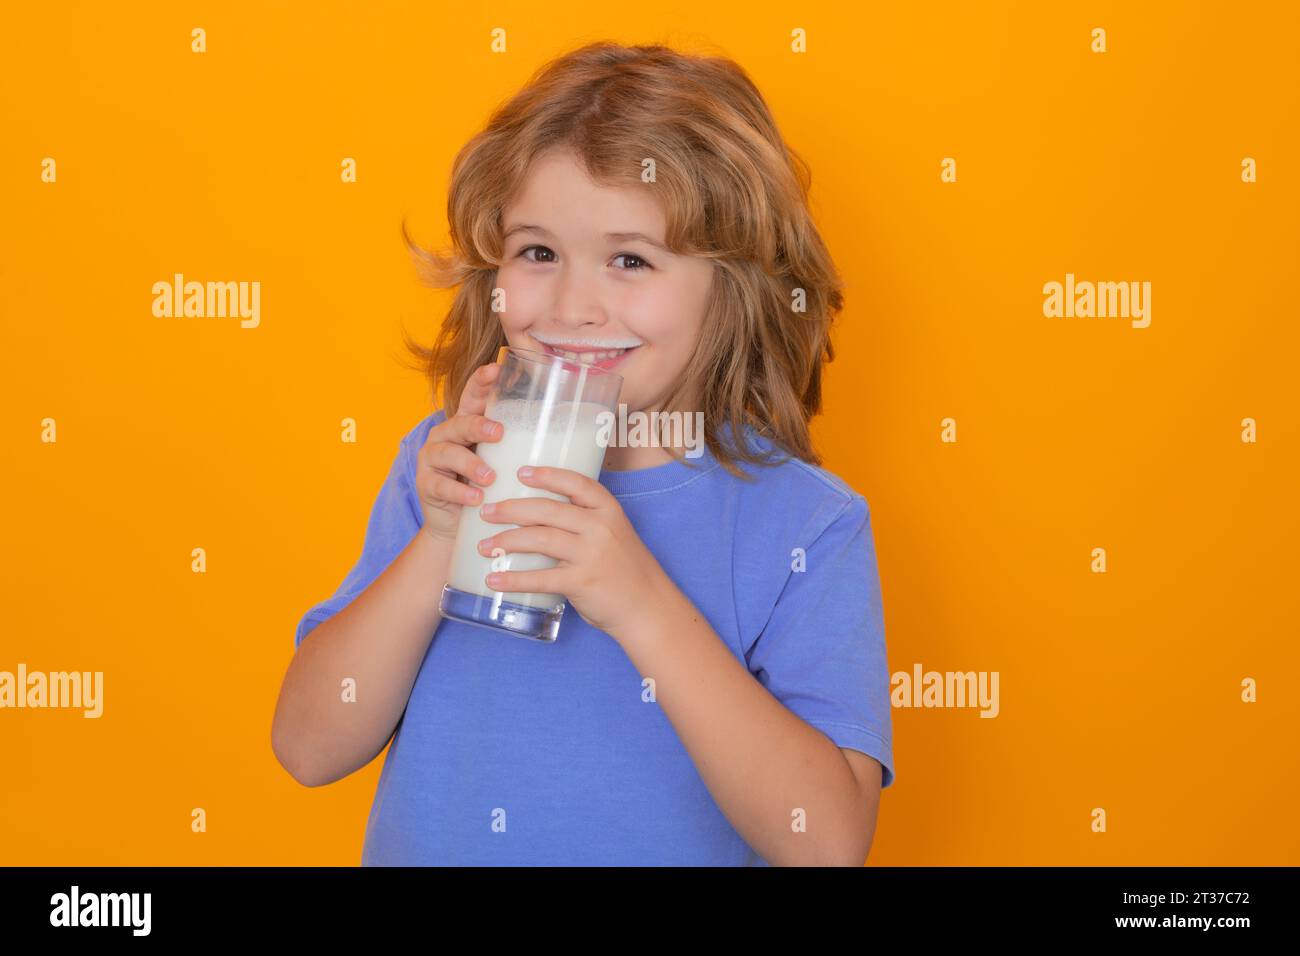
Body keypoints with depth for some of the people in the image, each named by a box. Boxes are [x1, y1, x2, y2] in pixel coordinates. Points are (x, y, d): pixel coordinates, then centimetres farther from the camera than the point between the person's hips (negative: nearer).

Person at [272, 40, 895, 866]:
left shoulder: (807, 526, -10)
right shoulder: (446, 465, -2)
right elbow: (310, 749, -4)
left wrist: (642, 604, -25)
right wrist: (443, 546, -16)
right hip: (423, 846, 2)